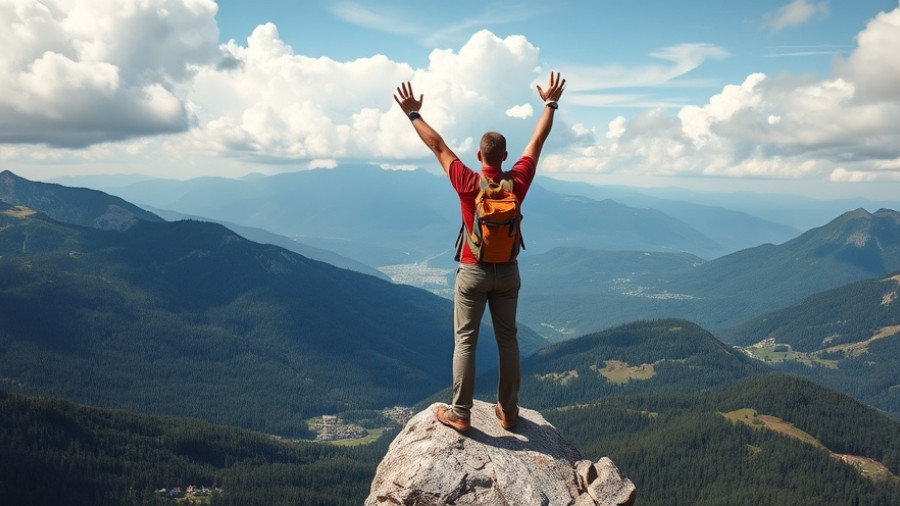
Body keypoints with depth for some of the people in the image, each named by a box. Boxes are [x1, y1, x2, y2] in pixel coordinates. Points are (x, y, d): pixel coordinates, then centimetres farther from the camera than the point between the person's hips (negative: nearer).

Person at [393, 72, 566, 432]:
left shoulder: (468, 184, -16)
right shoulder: (518, 182, -8)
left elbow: (438, 146, -7)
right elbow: (538, 141, 4)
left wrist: (413, 114, 2)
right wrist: (551, 103, 16)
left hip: (473, 272, -3)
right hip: (508, 272, 3)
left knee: (465, 342, 3)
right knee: (508, 339, 10)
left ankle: (460, 413, 6)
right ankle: (508, 410, 18)